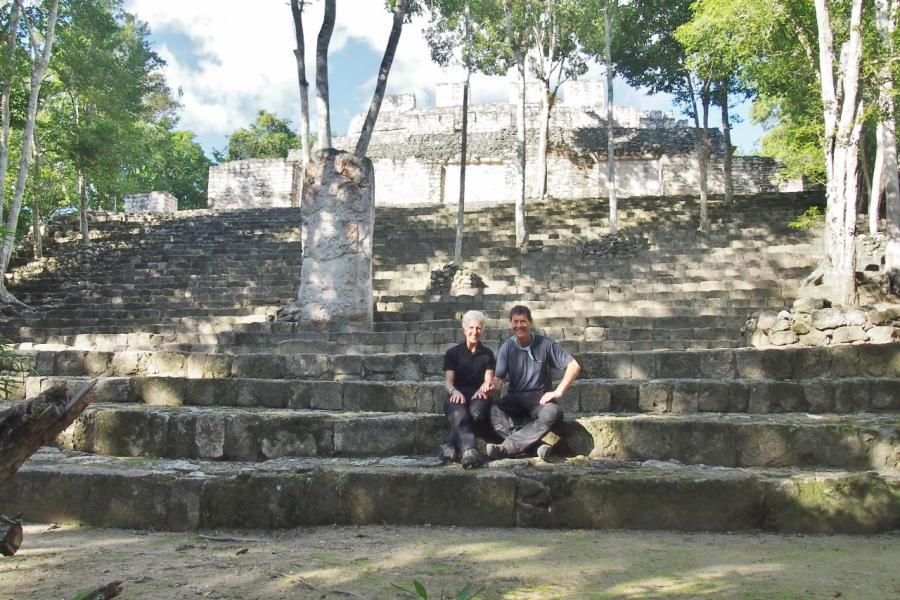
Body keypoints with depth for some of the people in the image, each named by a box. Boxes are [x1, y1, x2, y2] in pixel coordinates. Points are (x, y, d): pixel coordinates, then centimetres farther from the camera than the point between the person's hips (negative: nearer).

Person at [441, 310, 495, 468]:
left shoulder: (487, 354, 16)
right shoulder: (453, 353, 12)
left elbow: (488, 380, 4)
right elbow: (448, 381, 1)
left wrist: (482, 389, -22)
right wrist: (454, 391, -24)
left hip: (477, 396, 1)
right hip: (457, 396, -1)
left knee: (476, 411, -37)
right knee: (459, 414, -38)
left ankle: (448, 446, -40)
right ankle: (469, 451, -57)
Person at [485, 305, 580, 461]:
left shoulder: (545, 344, -3)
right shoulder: (507, 348, 3)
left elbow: (574, 366, -3)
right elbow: (498, 378, -2)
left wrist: (558, 392, -11)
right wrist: (492, 385, -26)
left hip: (540, 397, -1)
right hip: (515, 397, 1)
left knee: (553, 413, -37)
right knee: (494, 412, -33)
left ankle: (507, 447, -36)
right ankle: (539, 446, -39)